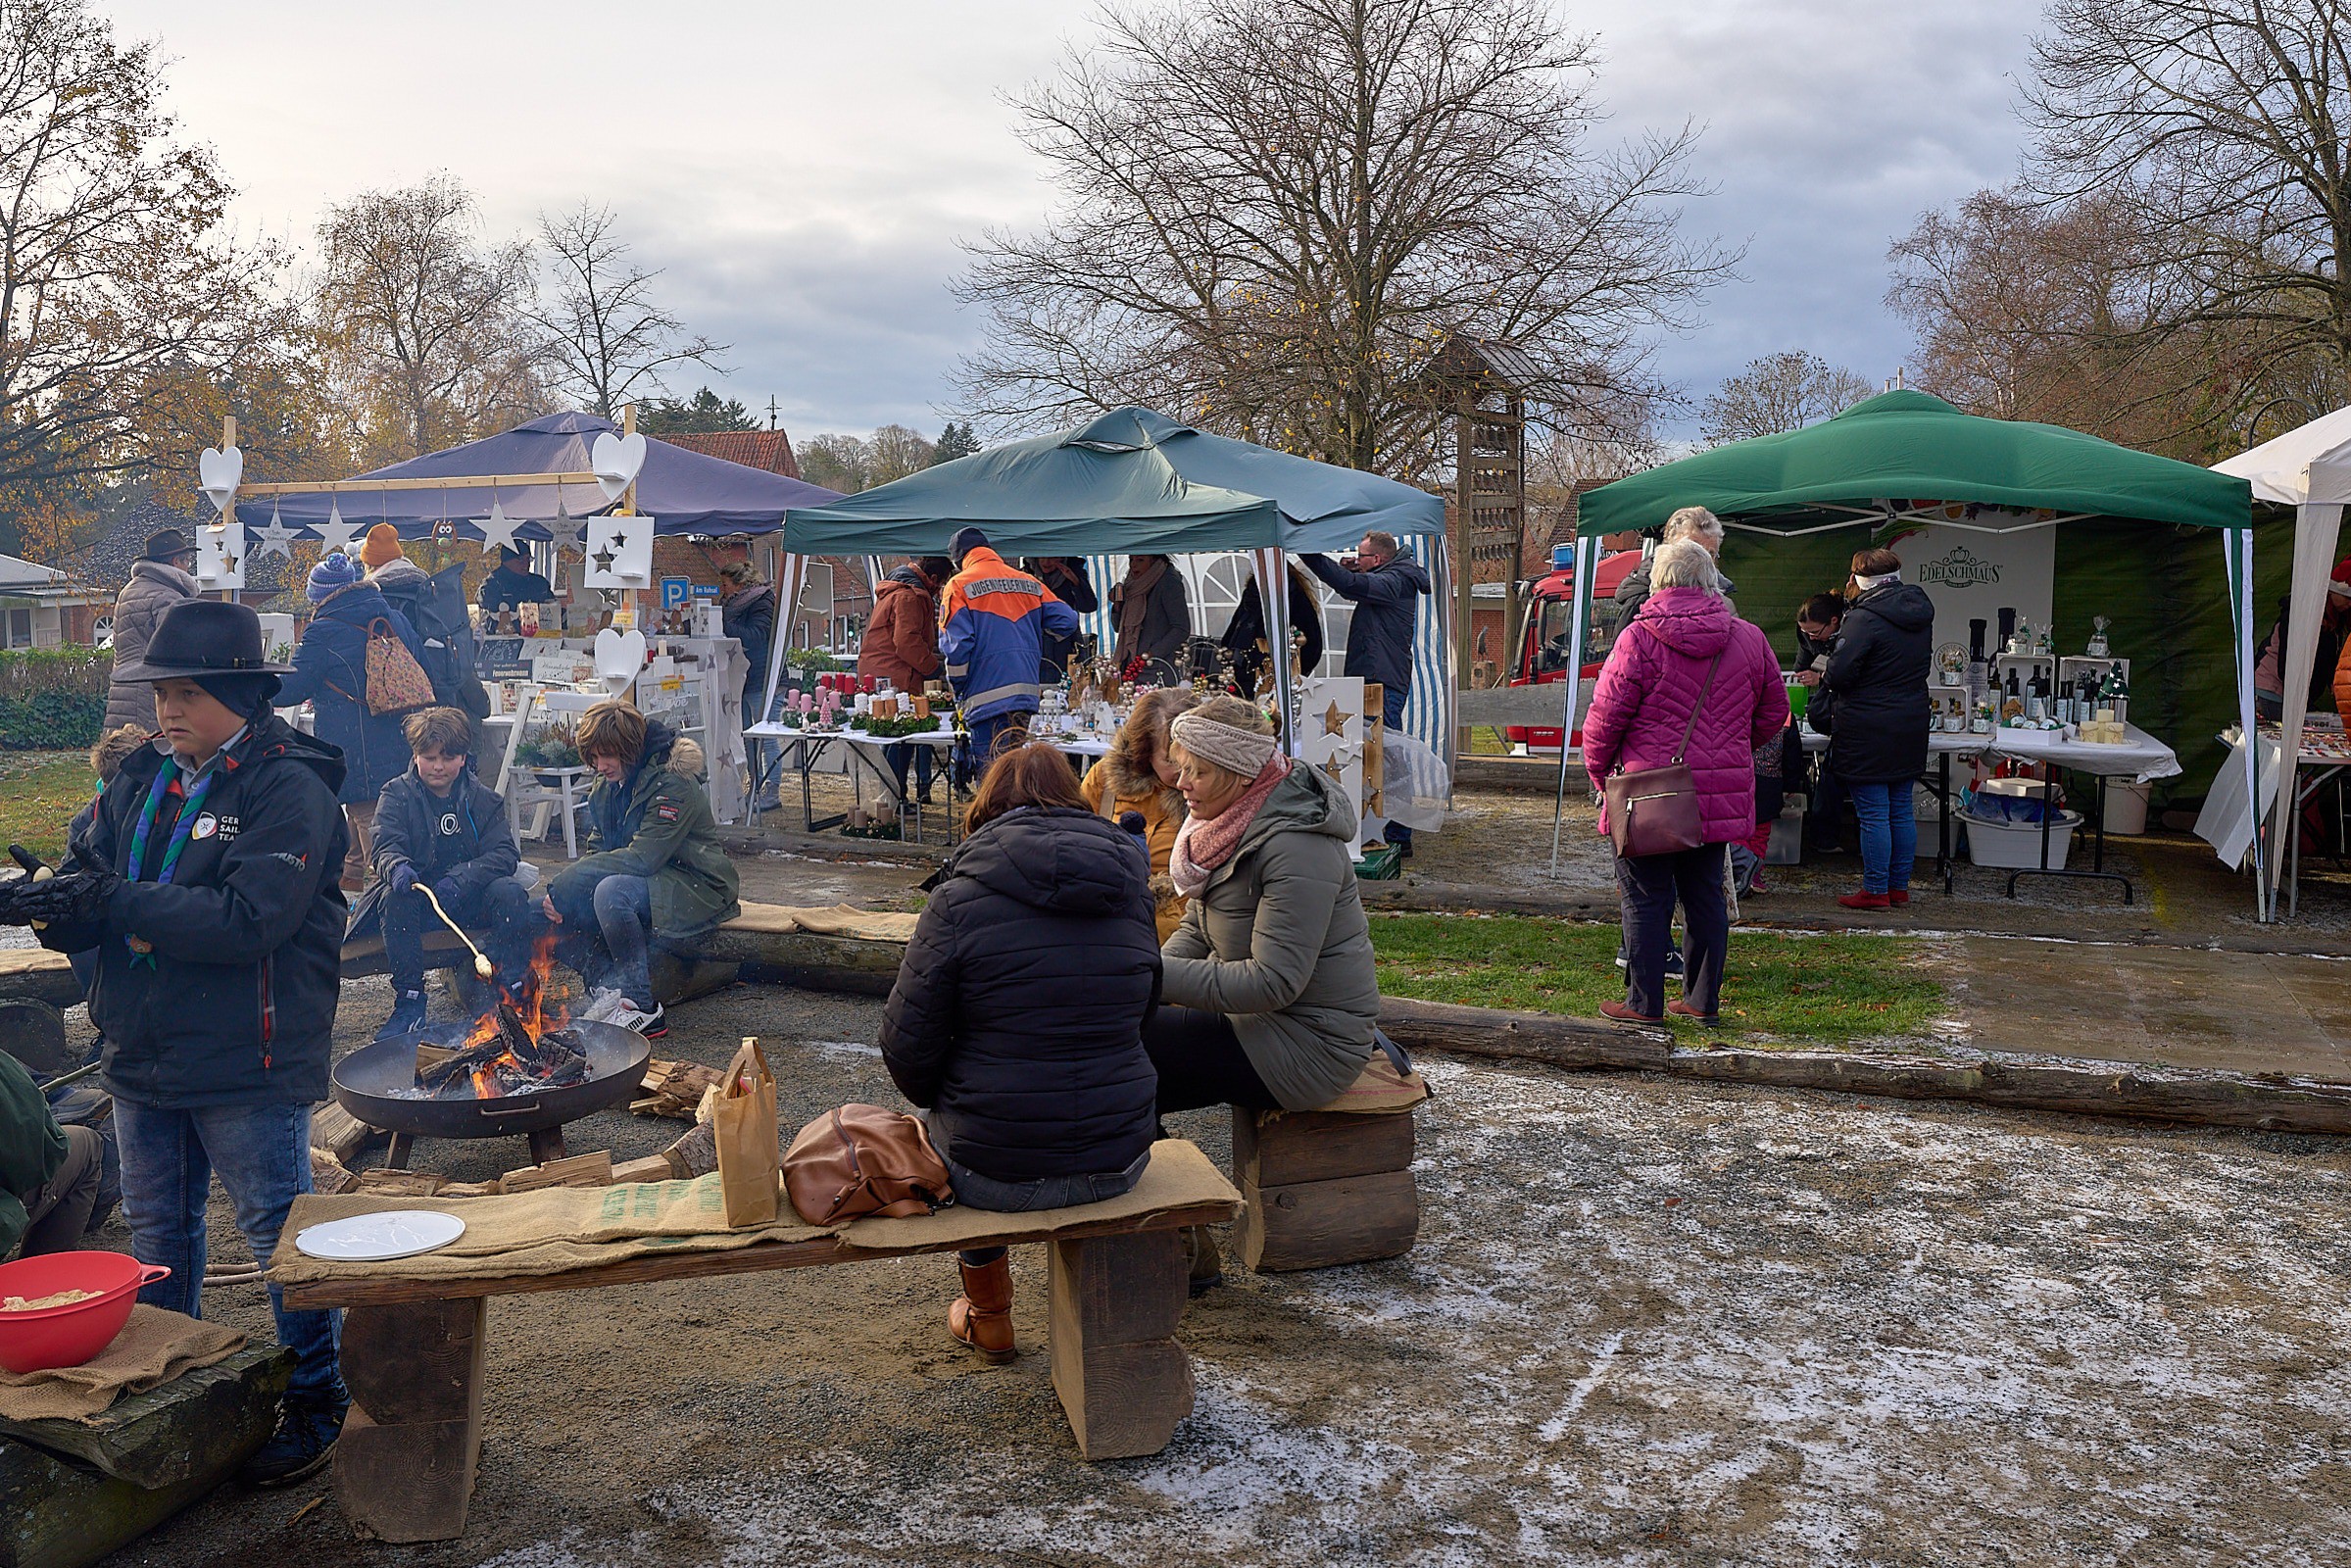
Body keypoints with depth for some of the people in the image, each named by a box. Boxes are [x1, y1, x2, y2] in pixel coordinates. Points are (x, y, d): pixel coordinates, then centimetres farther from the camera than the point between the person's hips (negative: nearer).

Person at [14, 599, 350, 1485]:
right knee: (156, 1236, 20)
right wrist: (46, 902, -18)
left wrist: (114, 902, -24)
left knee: (279, 1237, 4)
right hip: (143, 1056, 7)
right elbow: (89, 898, 4)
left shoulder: (287, 790, -15)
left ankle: (316, 1402, 19)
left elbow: (249, 919, -25)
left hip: (248, 1068, -7)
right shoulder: (142, 785, 7)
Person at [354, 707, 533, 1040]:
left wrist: (462, 877, -25)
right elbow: (385, 849, -11)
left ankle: (510, 990, -18)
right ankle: (409, 1002, -26)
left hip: (468, 898, 1)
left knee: (510, 892, -28)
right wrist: (397, 868, -37)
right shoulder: (396, 795, 3)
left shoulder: (483, 798, 5)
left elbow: (505, 854, -6)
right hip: (417, 896, 0)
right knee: (396, 897, -33)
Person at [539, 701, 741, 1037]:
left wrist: (572, 875, -27)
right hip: (649, 883, 8)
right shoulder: (606, 787, 7)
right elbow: (597, 851, 6)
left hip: (695, 888, -8)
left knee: (611, 891, -35)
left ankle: (644, 1010, -25)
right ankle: (610, 991, -1)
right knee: (560, 904, -10)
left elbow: (644, 857, -28)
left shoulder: (672, 783, -20)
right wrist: (561, 888, -14)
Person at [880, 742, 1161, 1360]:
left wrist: (937, 1100, 12)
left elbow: (907, 1043, -9)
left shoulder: (961, 897, -12)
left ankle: (988, 1317, 42)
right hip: (1118, 1164, 3)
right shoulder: (1132, 890, 2)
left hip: (996, 1173, -3)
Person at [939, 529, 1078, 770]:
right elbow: (1067, 622, 10)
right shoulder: (1029, 583, 13)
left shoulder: (960, 585, -1)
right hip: (1027, 692, 6)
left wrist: (957, 687, 3)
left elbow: (956, 644, -10)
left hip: (987, 694, -5)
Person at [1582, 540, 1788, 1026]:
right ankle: (1702, 999, 21)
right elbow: (1774, 712, 15)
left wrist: (1598, 773, 5)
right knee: (1706, 895, 14)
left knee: (1645, 898, 4)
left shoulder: (1638, 639, -11)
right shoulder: (1750, 639, 5)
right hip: (1721, 798, 4)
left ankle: (1644, 1004, 9)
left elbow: (1605, 717, -10)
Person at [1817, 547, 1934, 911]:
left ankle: (1875, 891, 4)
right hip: (1911, 728, 8)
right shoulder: (1921, 616, 9)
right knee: (1901, 811, 13)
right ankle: (1899, 887, 21)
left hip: (1868, 731, -8)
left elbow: (1839, 672, -20)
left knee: (1872, 814, -2)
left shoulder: (1865, 618, -17)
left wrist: (1825, 677, 1)